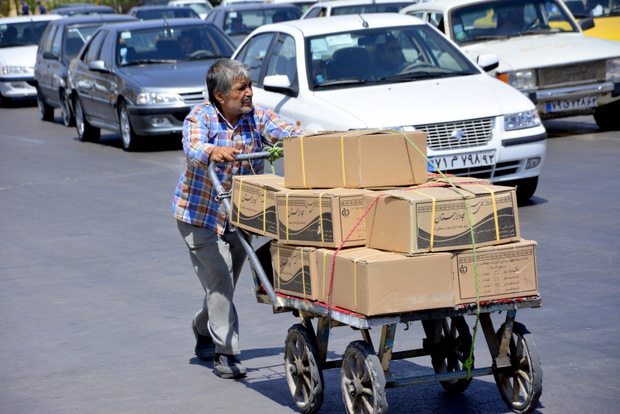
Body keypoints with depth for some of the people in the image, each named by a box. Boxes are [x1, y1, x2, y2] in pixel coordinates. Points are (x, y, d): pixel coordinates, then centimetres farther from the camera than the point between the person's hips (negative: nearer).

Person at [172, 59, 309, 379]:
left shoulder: (258, 116, -6)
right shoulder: (200, 117, -17)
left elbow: (289, 134, -19)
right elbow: (193, 148, -36)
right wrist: (213, 152, -59)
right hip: (199, 215, -5)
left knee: (225, 284, 15)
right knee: (219, 281, -13)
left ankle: (203, 331, 42)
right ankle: (226, 353, -5)